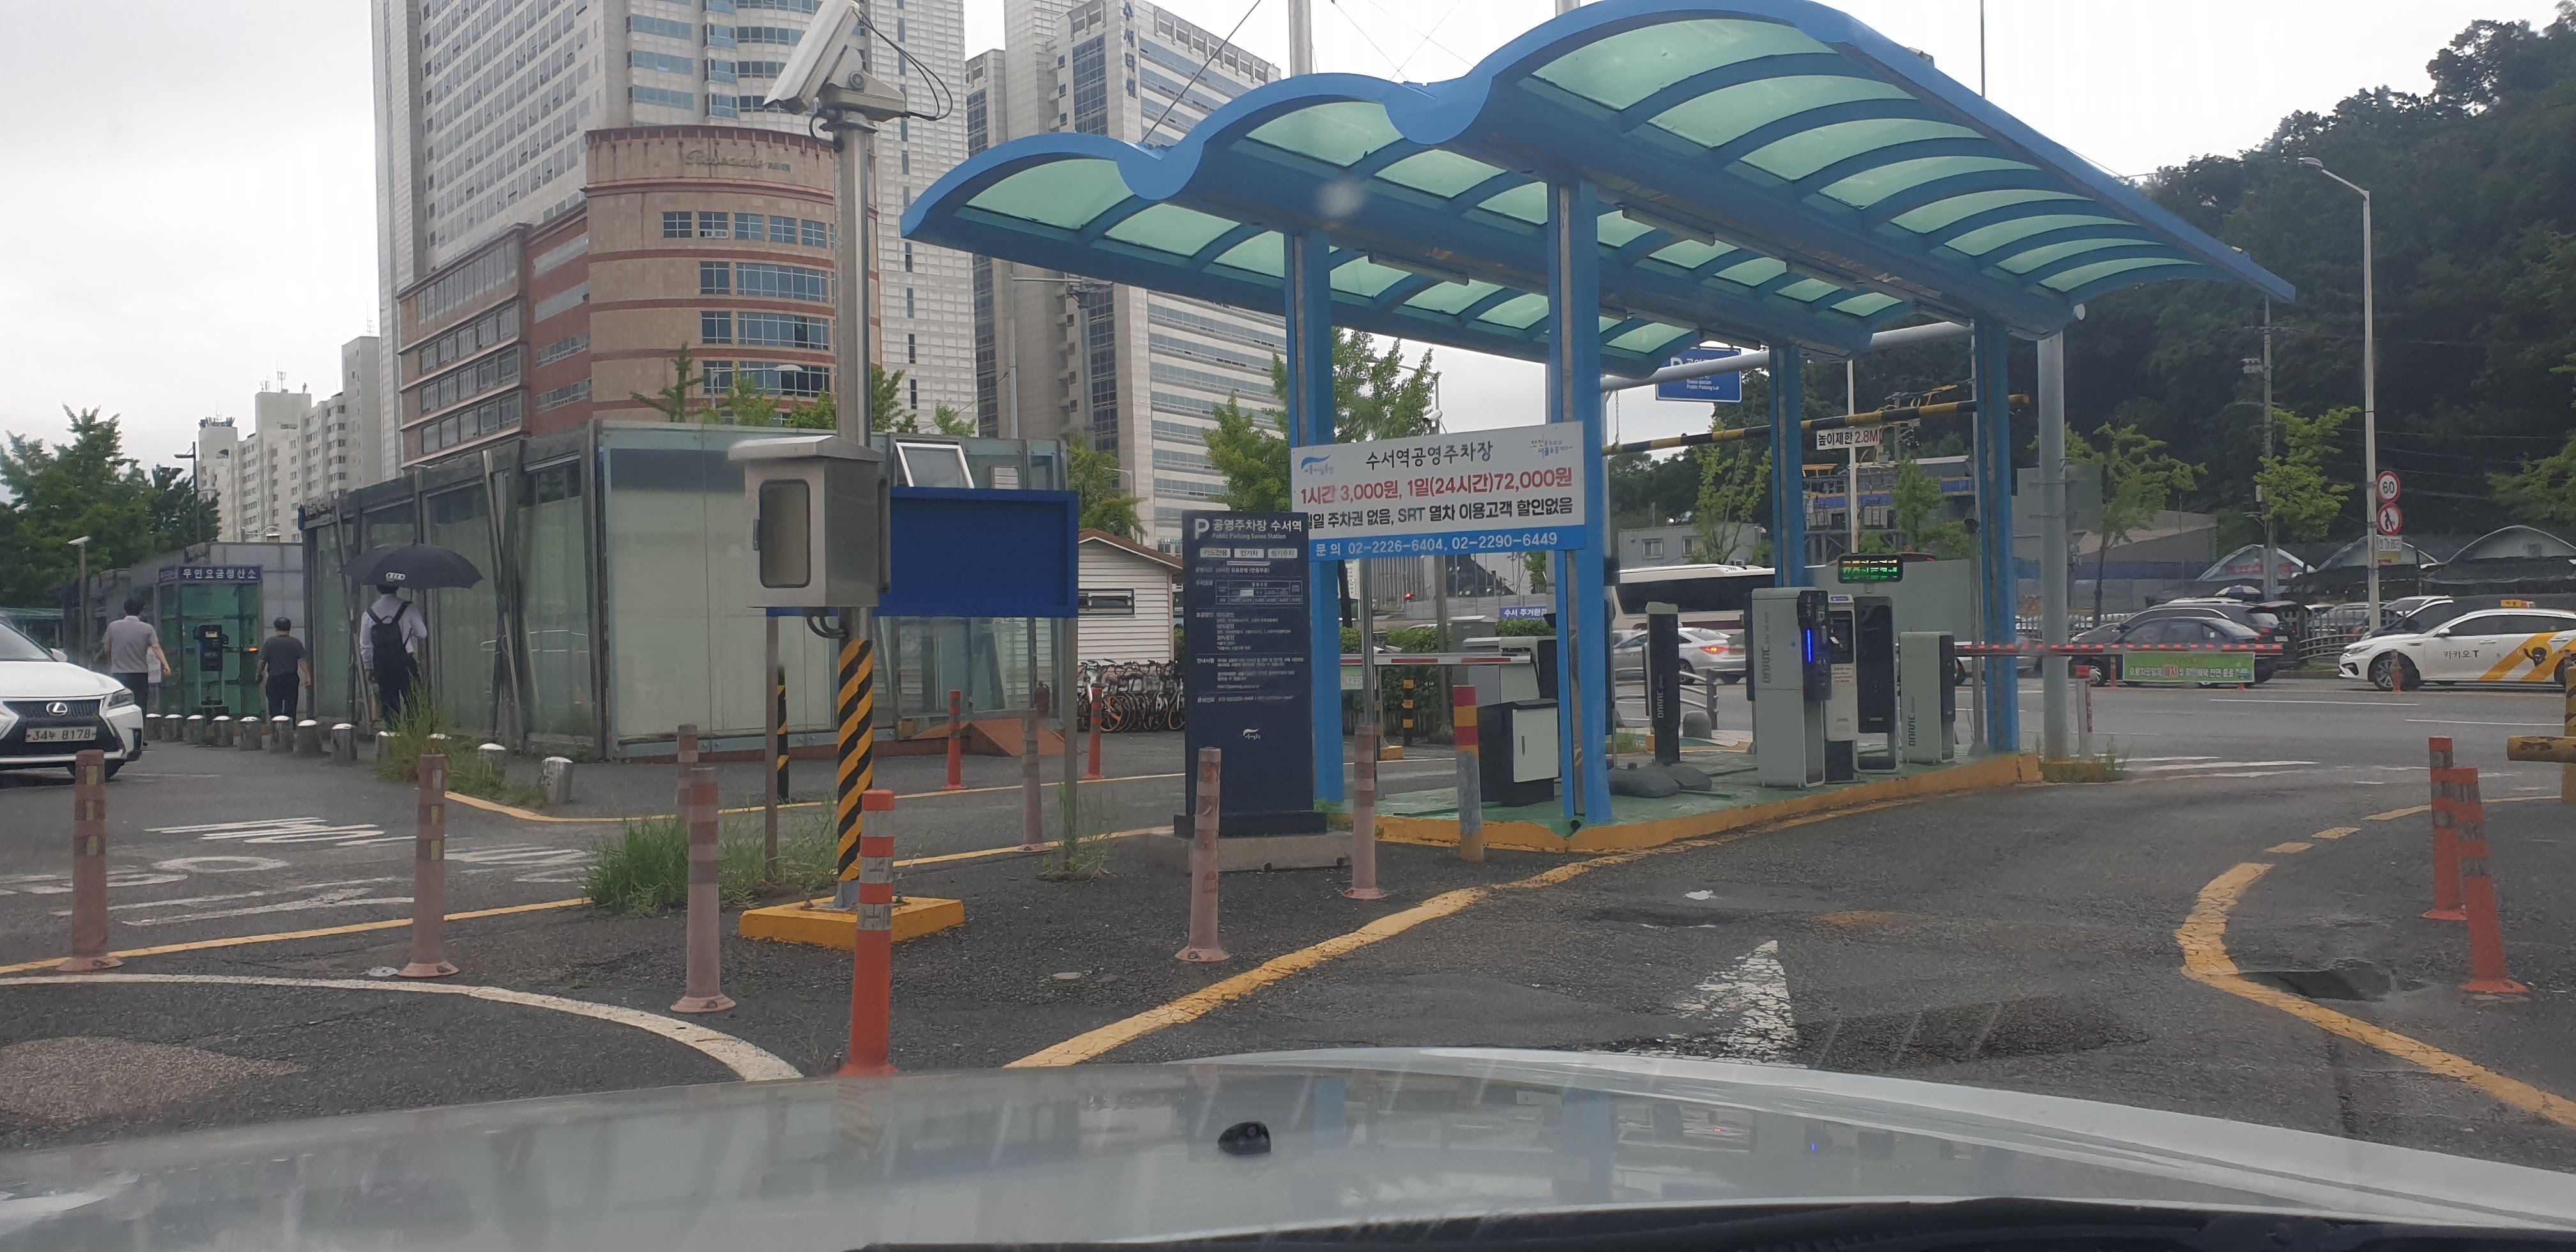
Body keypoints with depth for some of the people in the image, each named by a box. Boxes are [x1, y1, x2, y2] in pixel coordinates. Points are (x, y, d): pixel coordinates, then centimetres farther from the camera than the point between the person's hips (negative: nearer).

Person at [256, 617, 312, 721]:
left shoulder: (269, 642, -3)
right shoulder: (296, 643, -1)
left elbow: (262, 661, -2)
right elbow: (303, 661, -6)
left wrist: (260, 673, 15)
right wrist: (308, 677, -6)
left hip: (274, 679, -1)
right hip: (292, 679, 1)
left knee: (275, 708, 1)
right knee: (291, 708, 7)